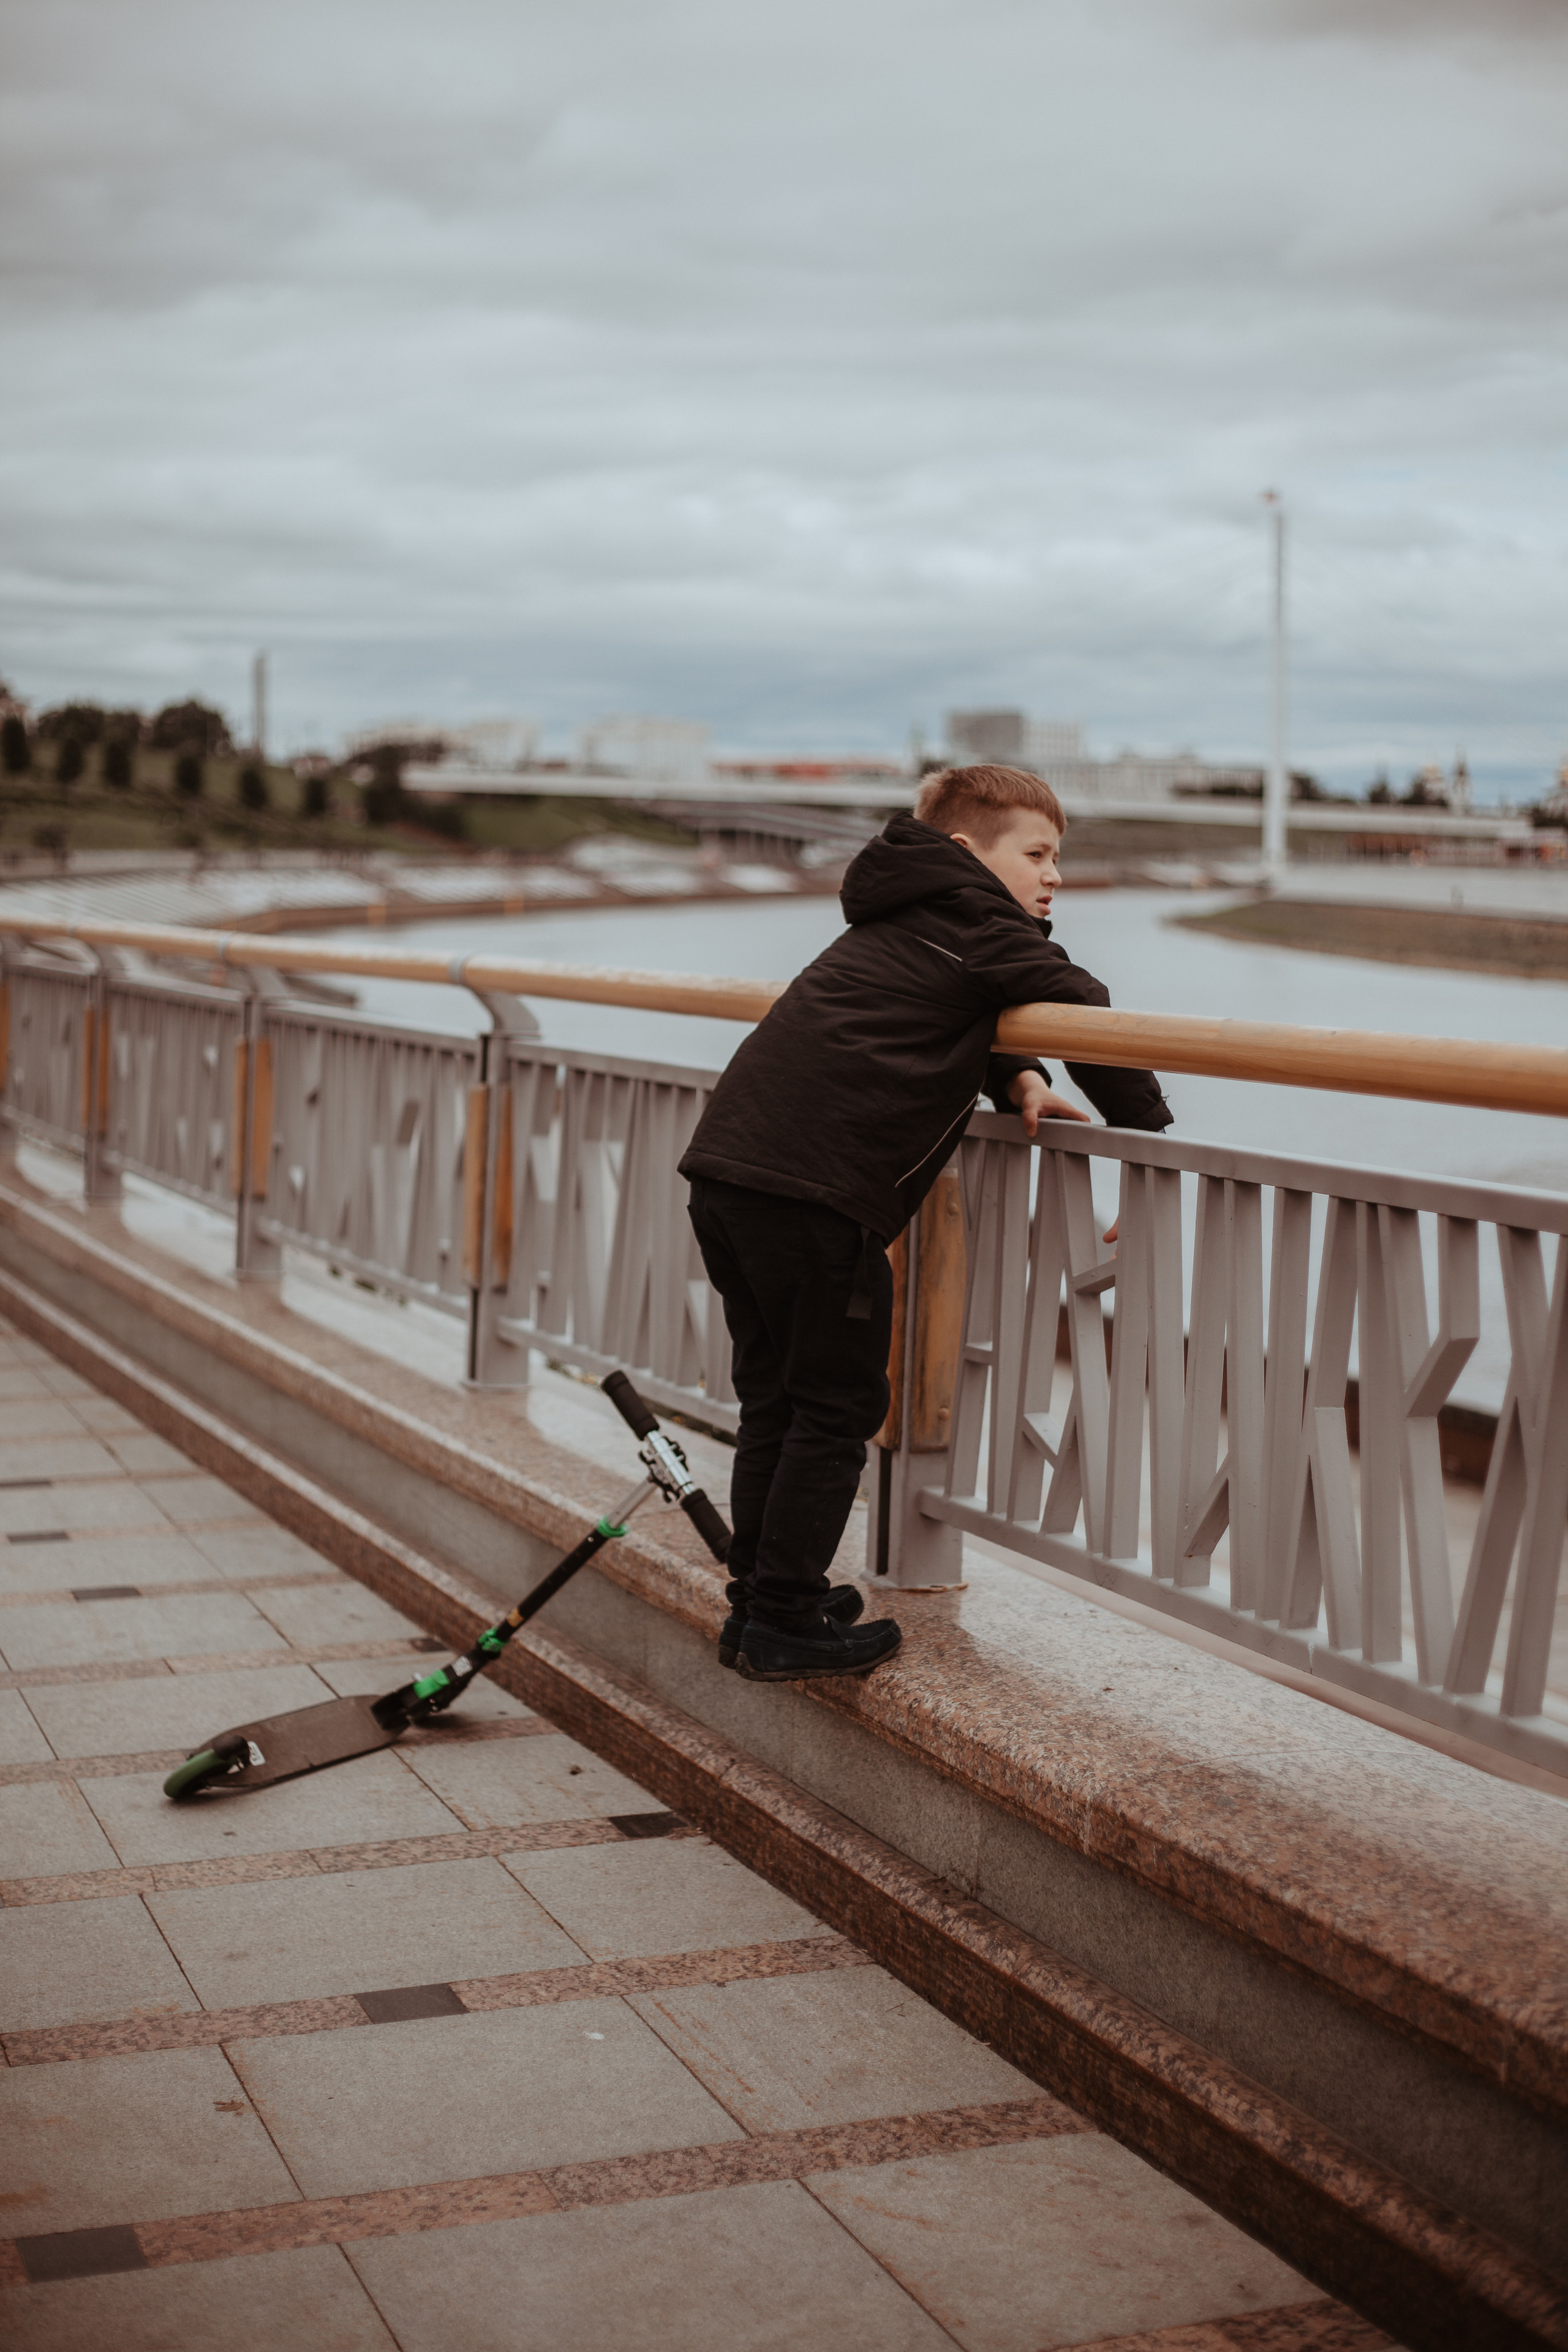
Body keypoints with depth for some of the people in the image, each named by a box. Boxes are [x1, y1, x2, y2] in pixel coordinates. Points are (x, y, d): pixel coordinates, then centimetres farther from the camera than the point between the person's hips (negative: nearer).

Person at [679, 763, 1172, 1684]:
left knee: (777, 1397, 17)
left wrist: (1019, 1079, 11)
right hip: (813, 1189, -9)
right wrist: (1153, 1133, 7)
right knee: (838, 1406, 2)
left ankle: (758, 1601, 25)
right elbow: (1085, 1013, -2)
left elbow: (952, 1024, 32)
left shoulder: (905, 921, 27)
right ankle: (787, 1623, 7)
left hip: (729, 1163, 9)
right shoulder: (978, 921, 0)